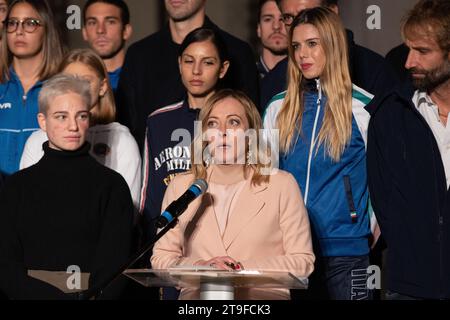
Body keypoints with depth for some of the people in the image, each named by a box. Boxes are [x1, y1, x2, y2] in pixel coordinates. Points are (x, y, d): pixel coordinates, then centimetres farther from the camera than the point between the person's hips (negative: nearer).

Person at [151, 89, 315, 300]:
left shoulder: (281, 185, 8)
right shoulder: (180, 186, 14)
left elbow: (302, 261, 5)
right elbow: (161, 257, 15)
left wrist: (245, 269, -8)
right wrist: (198, 267, -6)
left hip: (264, 293, -1)